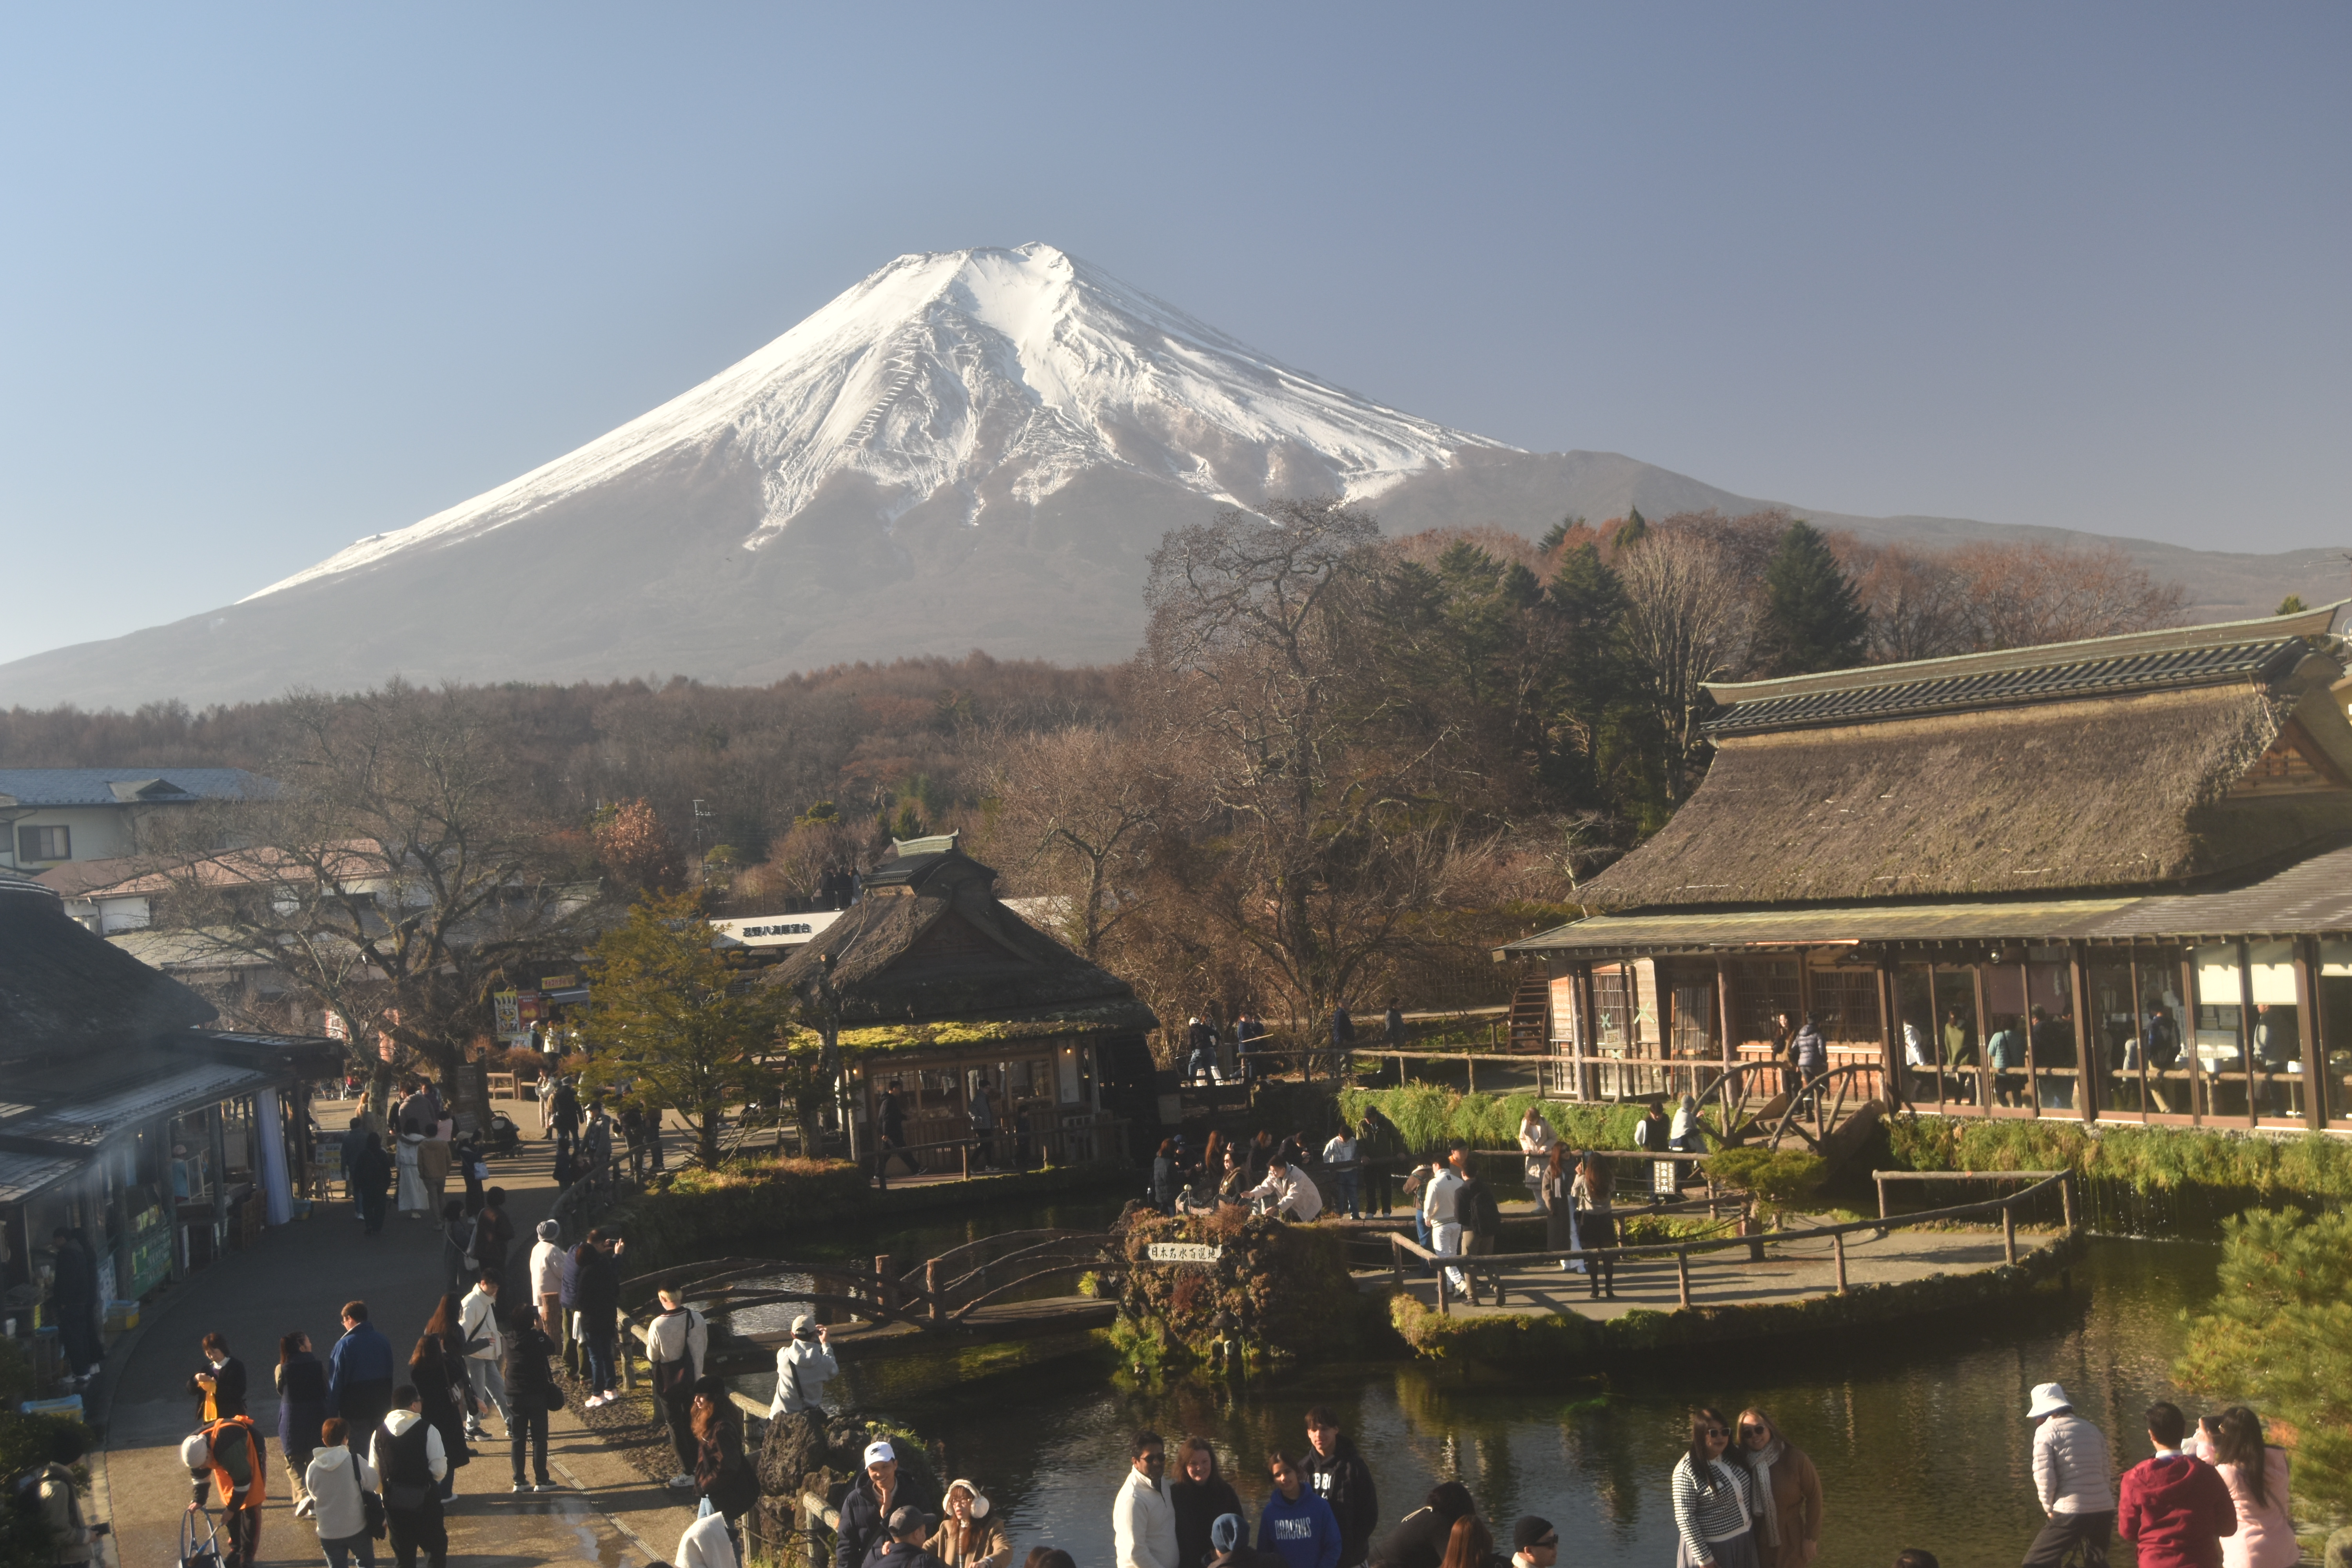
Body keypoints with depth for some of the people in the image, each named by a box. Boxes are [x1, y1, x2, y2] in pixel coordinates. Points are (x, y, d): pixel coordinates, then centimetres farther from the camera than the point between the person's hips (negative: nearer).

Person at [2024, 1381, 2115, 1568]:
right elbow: (2106, 1474, 15)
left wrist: (2049, 1508, 7)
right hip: (2104, 1510, 7)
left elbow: (2045, 1478, -9)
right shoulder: (2092, 1430, 15)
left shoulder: (2046, 1431, -3)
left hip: (2071, 1512, -7)